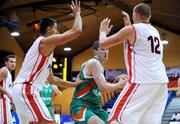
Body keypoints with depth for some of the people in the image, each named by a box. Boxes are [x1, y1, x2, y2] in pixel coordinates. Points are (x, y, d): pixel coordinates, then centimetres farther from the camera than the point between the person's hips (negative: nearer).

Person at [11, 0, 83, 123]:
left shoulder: (45, 49, 26)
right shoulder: (46, 41, -5)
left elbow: (51, 79, 33)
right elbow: (77, 31, -13)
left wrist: (73, 84, 34)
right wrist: (77, 14, 5)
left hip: (22, 90, 11)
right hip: (27, 90, -11)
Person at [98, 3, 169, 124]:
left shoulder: (131, 29, -2)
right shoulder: (155, 31, 19)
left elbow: (102, 44, 3)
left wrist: (103, 31, 23)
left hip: (142, 82, -7)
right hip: (161, 82, 8)